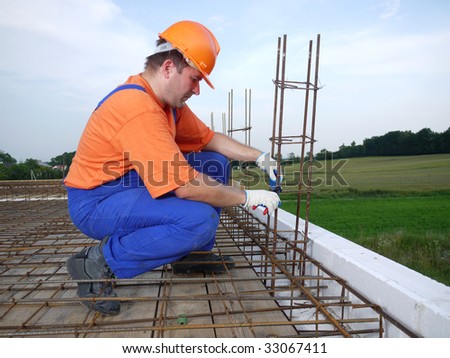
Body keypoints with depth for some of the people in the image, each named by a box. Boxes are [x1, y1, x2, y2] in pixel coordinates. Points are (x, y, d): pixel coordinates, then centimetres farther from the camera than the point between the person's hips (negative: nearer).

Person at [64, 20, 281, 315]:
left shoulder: (170, 102, 3)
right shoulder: (138, 107, -28)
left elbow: (209, 139, 10)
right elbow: (186, 186, -30)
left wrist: (259, 157, -1)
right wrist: (247, 198, -18)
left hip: (133, 185, 9)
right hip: (96, 203, -9)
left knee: (216, 163, 4)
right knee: (200, 221, -30)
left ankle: (193, 254, 11)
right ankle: (99, 262, -11)